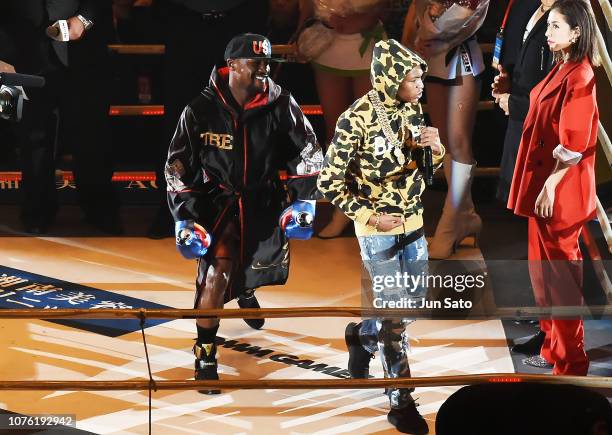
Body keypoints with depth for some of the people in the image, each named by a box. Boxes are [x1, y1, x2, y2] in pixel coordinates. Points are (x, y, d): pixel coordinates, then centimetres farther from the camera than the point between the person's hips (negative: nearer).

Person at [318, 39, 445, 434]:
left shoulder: (412, 109, -1)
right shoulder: (358, 119, -20)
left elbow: (429, 167, 9)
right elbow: (330, 182, -15)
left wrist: (436, 148, -12)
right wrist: (369, 216, -16)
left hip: (413, 224, 7)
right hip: (378, 232, -7)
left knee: (415, 301, 17)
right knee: (395, 316, -1)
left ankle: (362, 335, 45)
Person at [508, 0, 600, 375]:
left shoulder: (579, 77, -18)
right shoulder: (560, 70, 11)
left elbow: (573, 143, -21)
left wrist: (550, 186, -20)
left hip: (560, 189, -9)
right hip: (544, 182, 9)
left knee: (560, 272, -2)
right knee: (544, 267, 16)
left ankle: (571, 362, 5)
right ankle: (554, 348, 27)